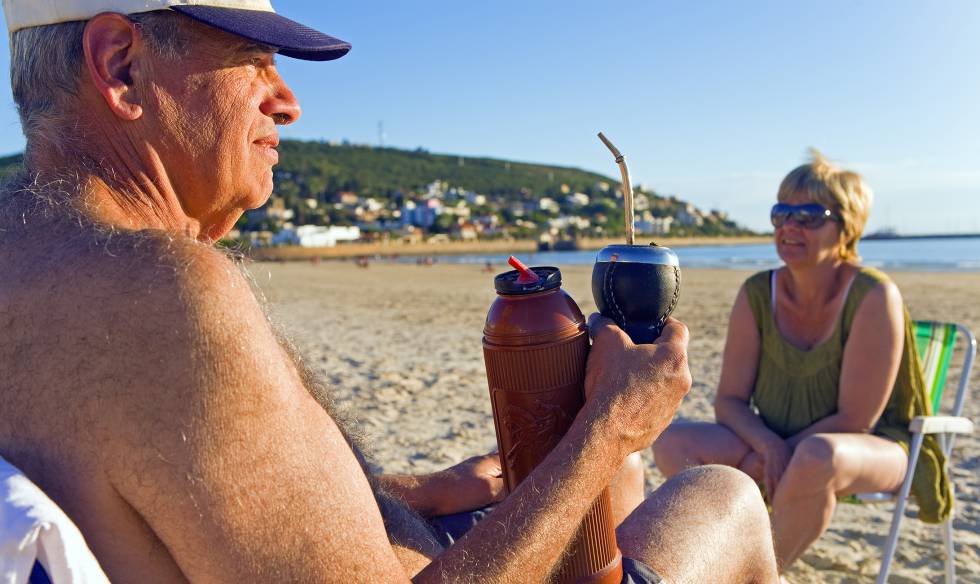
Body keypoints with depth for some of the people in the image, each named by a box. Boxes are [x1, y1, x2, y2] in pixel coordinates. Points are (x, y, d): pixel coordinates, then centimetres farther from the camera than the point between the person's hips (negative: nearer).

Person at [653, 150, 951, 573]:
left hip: (872, 447, -4)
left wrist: (761, 462, -18)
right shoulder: (757, 294, -5)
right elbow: (729, 401, -3)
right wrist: (771, 447, -23)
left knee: (815, 457, -39)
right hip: (773, 447, 4)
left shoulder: (873, 297, -17)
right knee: (673, 443, -19)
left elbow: (855, 420, -18)